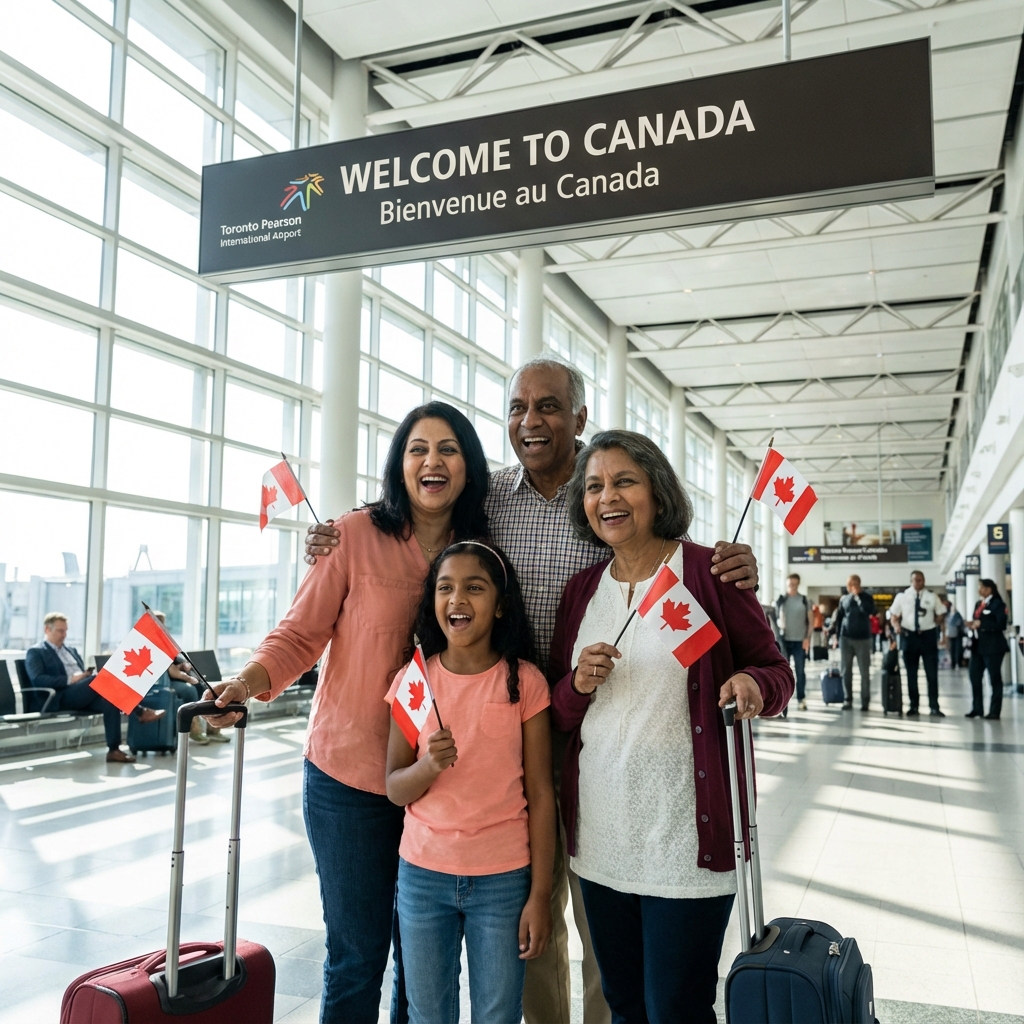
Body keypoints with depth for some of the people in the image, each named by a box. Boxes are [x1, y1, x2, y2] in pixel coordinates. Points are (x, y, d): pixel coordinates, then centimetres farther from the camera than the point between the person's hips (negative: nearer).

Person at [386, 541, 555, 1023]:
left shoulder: (524, 680, -7)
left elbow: (540, 793, -4)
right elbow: (394, 789, -1)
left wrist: (540, 894, -6)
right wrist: (429, 765, -22)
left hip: (503, 877, -2)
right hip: (422, 874, 2)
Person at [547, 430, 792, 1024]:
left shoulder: (709, 572, -7)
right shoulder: (582, 589, 7)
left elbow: (776, 672, -1)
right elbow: (558, 715, 11)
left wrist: (752, 685, -23)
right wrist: (578, 685, -10)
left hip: (685, 836, -5)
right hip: (600, 837, 5)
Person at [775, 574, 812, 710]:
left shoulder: (805, 600, 5)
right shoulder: (780, 600, 6)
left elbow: (810, 621, 5)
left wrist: (807, 638, -4)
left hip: (800, 641, 0)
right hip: (784, 640, 1)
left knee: (800, 671, 2)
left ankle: (801, 699, 7)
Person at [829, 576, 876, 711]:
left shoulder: (867, 598, -1)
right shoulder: (844, 598, 7)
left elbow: (869, 611, -20)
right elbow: (838, 617, 11)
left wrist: (857, 596, -16)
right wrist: (836, 635, 7)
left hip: (862, 639, -3)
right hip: (845, 638, 3)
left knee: (864, 672, 0)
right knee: (846, 671, 4)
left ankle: (865, 701, 7)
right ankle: (848, 700, 11)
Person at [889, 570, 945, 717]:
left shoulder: (931, 597, 3)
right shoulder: (902, 596, 1)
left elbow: (940, 616, 9)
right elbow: (893, 616, 3)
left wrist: (933, 626, -9)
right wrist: (897, 626, -17)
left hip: (928, 636, 0)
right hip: (909, 636, 0)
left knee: (932, 673, -1)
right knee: (911, 673, 8)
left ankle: (934, 707, 5)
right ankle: (913, 706, 18)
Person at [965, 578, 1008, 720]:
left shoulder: (998, 604, -8)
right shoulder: (978, 604, 16)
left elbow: (1001, 625, -17)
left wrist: (981, 624, -20)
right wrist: (972, 624, -2)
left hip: (992, 646, -8)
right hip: (978, 645, 8)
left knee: (994, 678, 1)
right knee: (974, 676, 6)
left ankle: (994, 712, 6)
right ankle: (977, 708, 14)